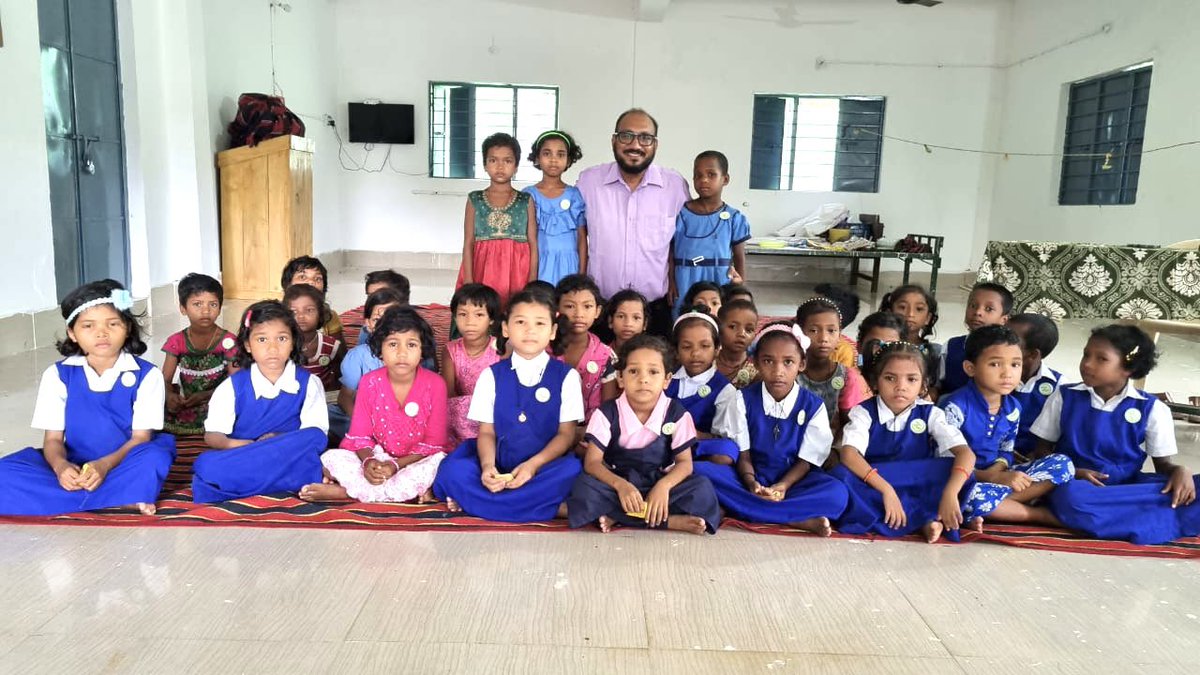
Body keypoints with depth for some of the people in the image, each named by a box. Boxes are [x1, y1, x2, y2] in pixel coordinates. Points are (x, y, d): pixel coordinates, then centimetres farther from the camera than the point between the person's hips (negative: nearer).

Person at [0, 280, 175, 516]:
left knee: (153, 457, -35)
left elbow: (141, 437, -7)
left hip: (123, 467, -3)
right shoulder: (57, 375, 4)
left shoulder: (146, 375, -4)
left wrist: (105, 465, -26)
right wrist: (60, 466, -23)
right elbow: (53, 438, 0)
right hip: (74, 470, 3)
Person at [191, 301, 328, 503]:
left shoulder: (308, 383, 3)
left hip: (292, 461, 0)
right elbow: (212, 434, 3)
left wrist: (282, 441, -23)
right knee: (206, 464, -29)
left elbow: (316, 434, -4)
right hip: (242, 461, 0)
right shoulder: (233, 386, 6)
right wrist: (233, 445, -20)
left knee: (312, 438, -32)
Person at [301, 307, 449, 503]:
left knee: (440, 462, -36)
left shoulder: (434, 384, -13)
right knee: (331, 457, -19)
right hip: (377, 459, 2)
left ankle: (346, 491, -27)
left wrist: (397, 465, -21)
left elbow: (434, 443, -10)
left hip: (417, 462, -1)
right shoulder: (369, 382, -6)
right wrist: (368, 461, -24)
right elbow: (359, 435, -2)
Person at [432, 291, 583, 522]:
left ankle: (475, 501, -22)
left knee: (572, 470, -34)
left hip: (545, 466, -1)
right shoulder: (491, 375, 8)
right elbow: (487, 431, 4)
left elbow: (566, 433, -1)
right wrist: (488, 465, -18)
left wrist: (533, 465, -17)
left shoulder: (566, 376, 3)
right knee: (452, 471, -26)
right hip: (499, 469, 1)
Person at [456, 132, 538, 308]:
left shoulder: (526, 201, 6)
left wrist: (533, 282, -4)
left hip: (516, 273, 0)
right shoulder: (475, 200, 7)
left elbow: (533, 244, 4)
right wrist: (468, 282, -5)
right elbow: (468, 243, 4)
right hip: (483, 272, 0)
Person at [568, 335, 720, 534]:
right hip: (619, 483, 0)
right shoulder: (607, 414, -9)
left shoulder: (677, 414, -7)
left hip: (660, 484, 1)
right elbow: (592, 462, -12)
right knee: (584, 486, -29)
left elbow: (684, 462, -7)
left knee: (702, 488, -23)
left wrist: (664, 486, -28)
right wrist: (620, 485, -31)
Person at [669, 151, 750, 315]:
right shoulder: (680, 214, -1)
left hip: (720, 293, 0)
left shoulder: (734, 218, 0)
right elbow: (668, 254, 3)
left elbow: (740, 258, 6)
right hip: (684, 291, 0)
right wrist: (670, 283, -4)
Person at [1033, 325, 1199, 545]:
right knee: (1070, 497, -40)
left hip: (1128, 486, 1)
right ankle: (1170, 519, -27)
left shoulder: (1152, 409, 3)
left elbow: (1163, 464, 8)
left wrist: (1180, 471, -17)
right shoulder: (1064, 397, 3)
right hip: (1078, 484, -1)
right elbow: (1042, 451, 7)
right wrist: (1073, 472, -13)